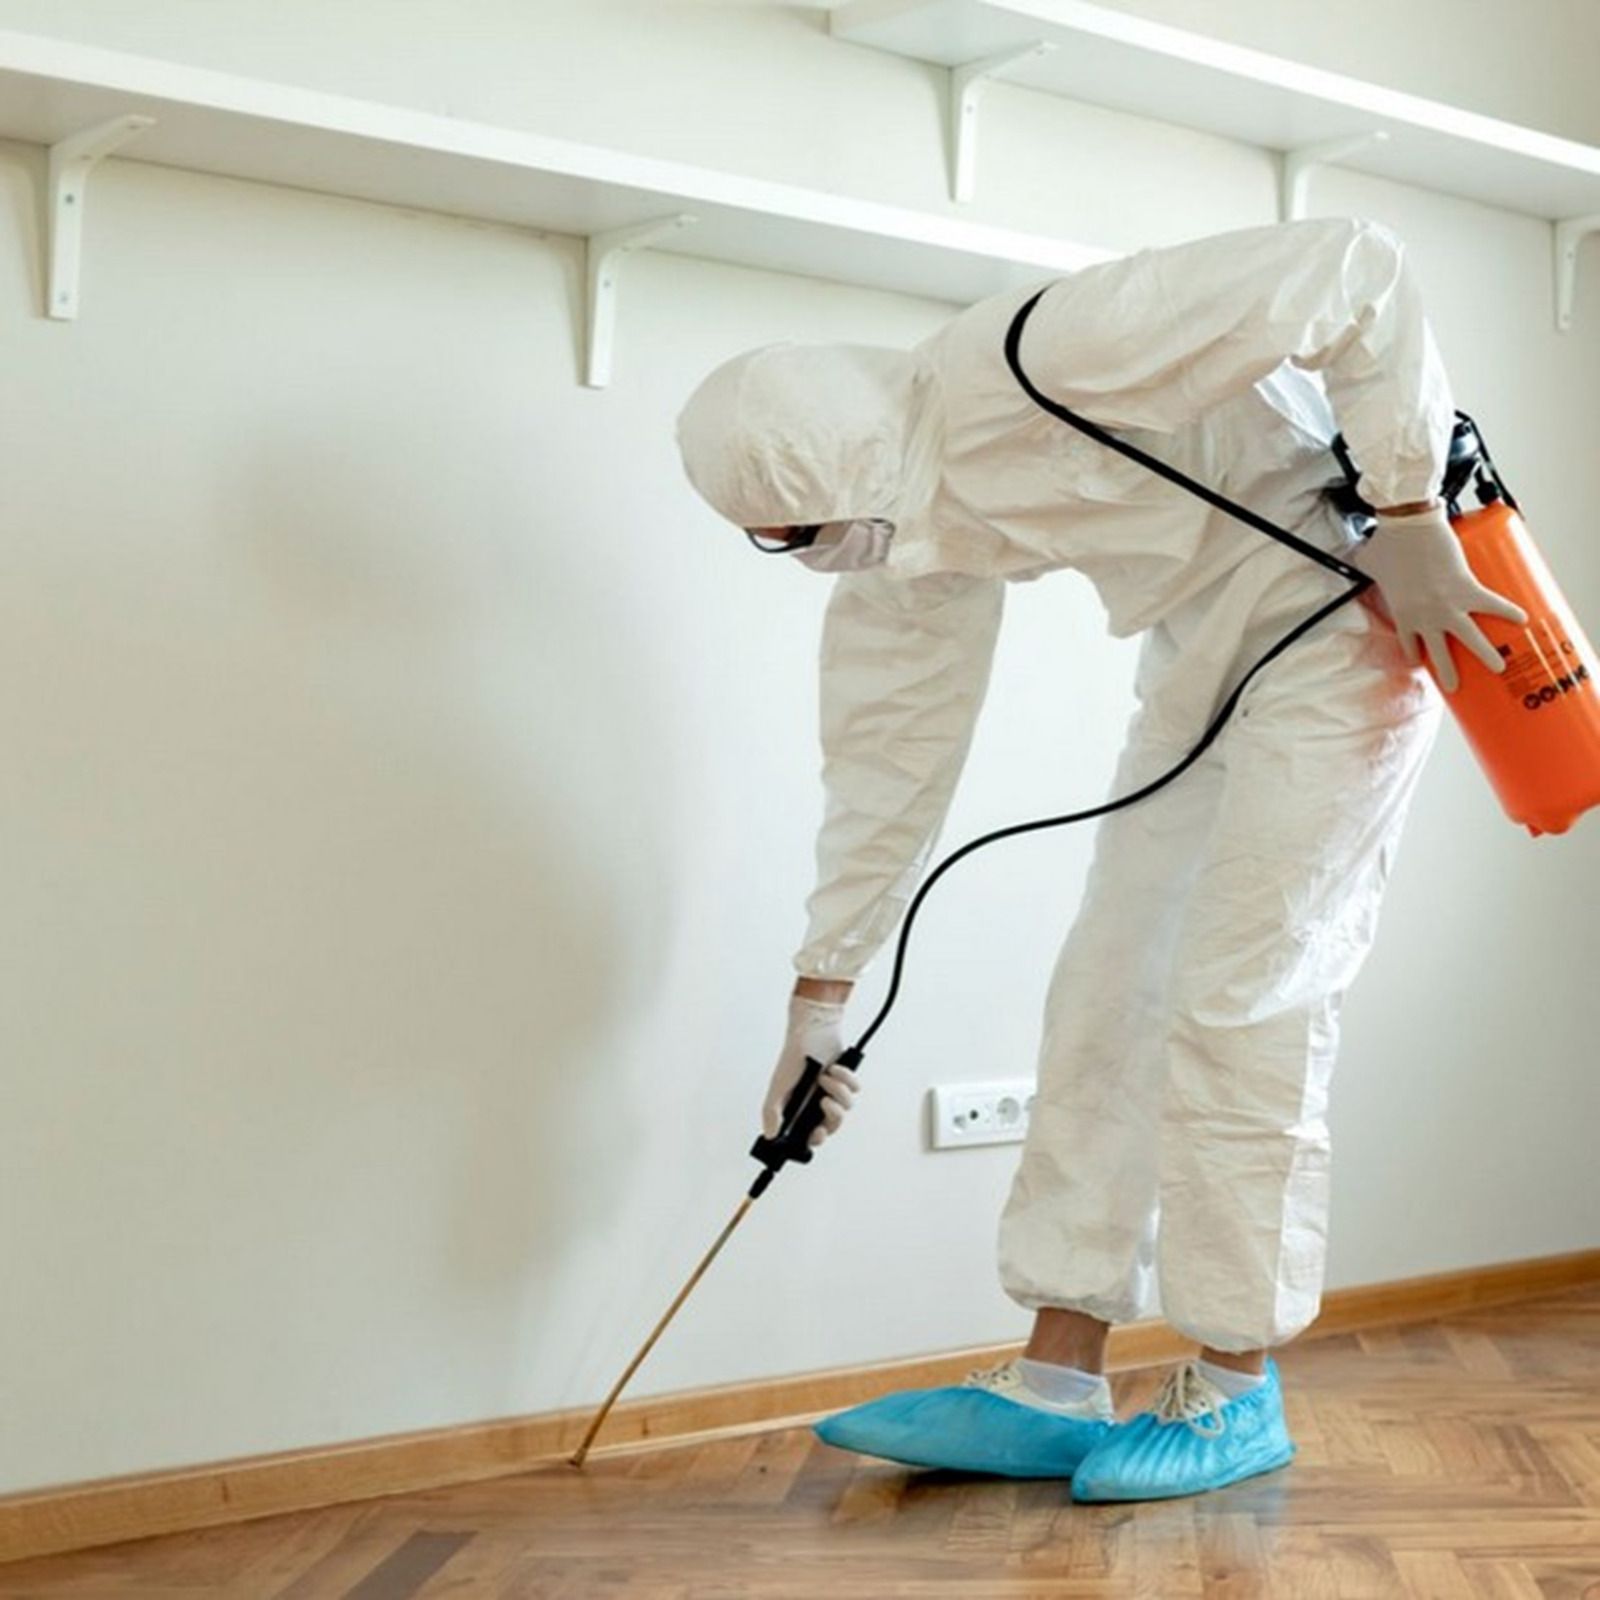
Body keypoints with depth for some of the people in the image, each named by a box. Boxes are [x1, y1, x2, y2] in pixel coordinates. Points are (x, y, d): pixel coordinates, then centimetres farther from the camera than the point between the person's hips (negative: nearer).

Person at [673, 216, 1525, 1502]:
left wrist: (1408, 520, -24)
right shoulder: (902, 546, -3)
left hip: (1342, 607, -8)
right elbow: (890, 754, 7)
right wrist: (820, 997, 10)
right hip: (1202, 659, 8)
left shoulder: (1042, 356, -29)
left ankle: (1239, 1392, 3)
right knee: (1105, 994, 3)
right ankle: (1058, 1387, 8)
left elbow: (1354, 269, -27)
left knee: (1239, 997, -10)